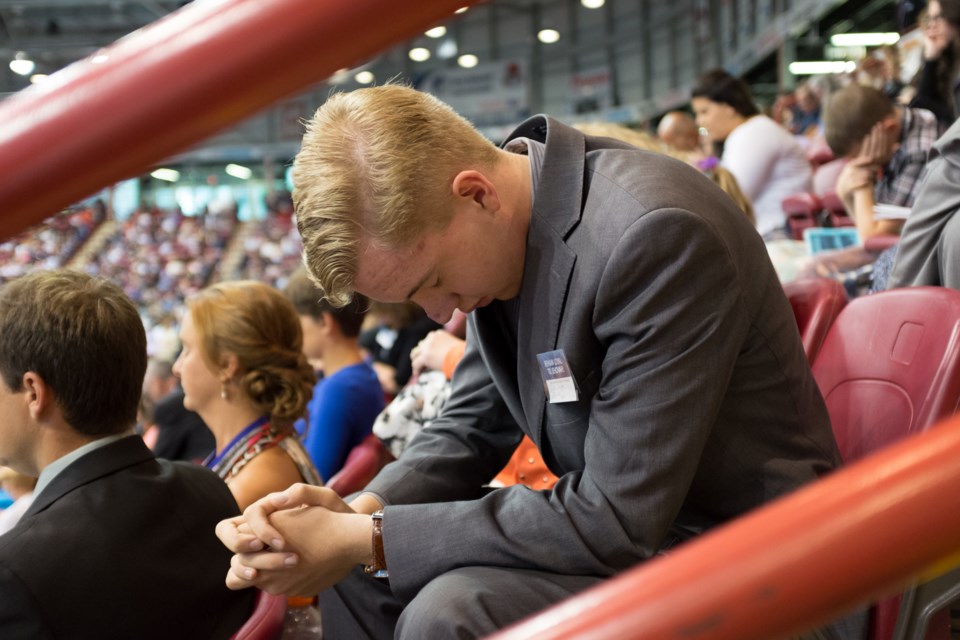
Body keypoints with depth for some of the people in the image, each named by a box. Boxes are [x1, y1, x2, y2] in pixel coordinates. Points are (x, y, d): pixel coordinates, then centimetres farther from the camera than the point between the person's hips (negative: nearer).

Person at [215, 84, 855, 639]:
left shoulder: (657, 235, -28)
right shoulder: (491, 233, -2)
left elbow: (617, 521, -27)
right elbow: (474, 425, 7)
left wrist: (367, 539, -24)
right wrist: (357, 513, -13)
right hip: (617, 515, 8)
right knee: (357, 569, 7)